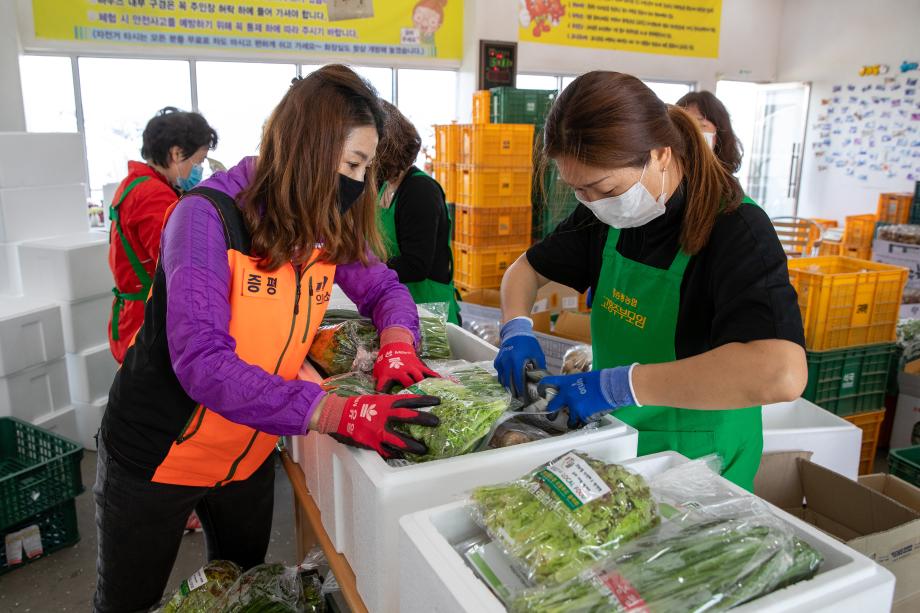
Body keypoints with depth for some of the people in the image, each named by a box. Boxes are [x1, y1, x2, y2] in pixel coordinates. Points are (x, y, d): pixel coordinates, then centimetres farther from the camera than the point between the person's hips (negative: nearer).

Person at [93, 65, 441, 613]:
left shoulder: (328, 225, -7)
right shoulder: (208, 217, -25)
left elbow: (383, 287, 3)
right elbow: (201, 361, -34)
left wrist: (397, 343, -21)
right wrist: (336, 413, -42)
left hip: (250, 459, 5)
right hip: (156, 460, -5)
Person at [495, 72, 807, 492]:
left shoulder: (736, 231, -25)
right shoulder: (606, 215, -5)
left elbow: (783, 373, -41)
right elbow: (527, 269, 9)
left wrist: (620, 384, -39)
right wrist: (517, 329, -12)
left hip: (696, 461, -5)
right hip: (613, 442, 6)